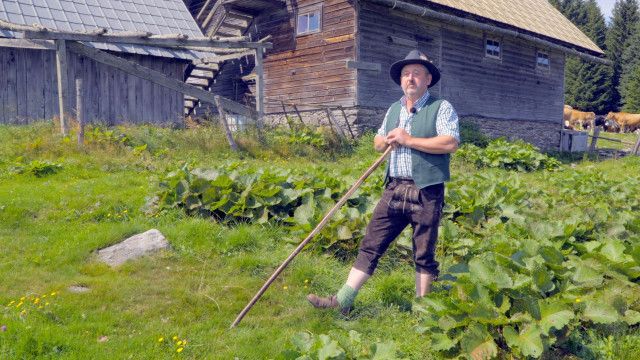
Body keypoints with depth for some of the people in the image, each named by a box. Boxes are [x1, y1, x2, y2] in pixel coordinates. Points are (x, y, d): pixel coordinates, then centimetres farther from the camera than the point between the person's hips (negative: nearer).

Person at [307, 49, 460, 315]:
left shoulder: (441, 108, -3)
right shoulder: (394, 110, 17)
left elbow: (451, 143, -17)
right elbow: (377, 143, 24)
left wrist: (408, 140, -15)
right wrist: (387, 140, 0)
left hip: (426, 192, -5)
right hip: (394, 189, 5)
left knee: (424, 255, 6)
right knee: (370, 245, 3)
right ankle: (343, 301, 7)